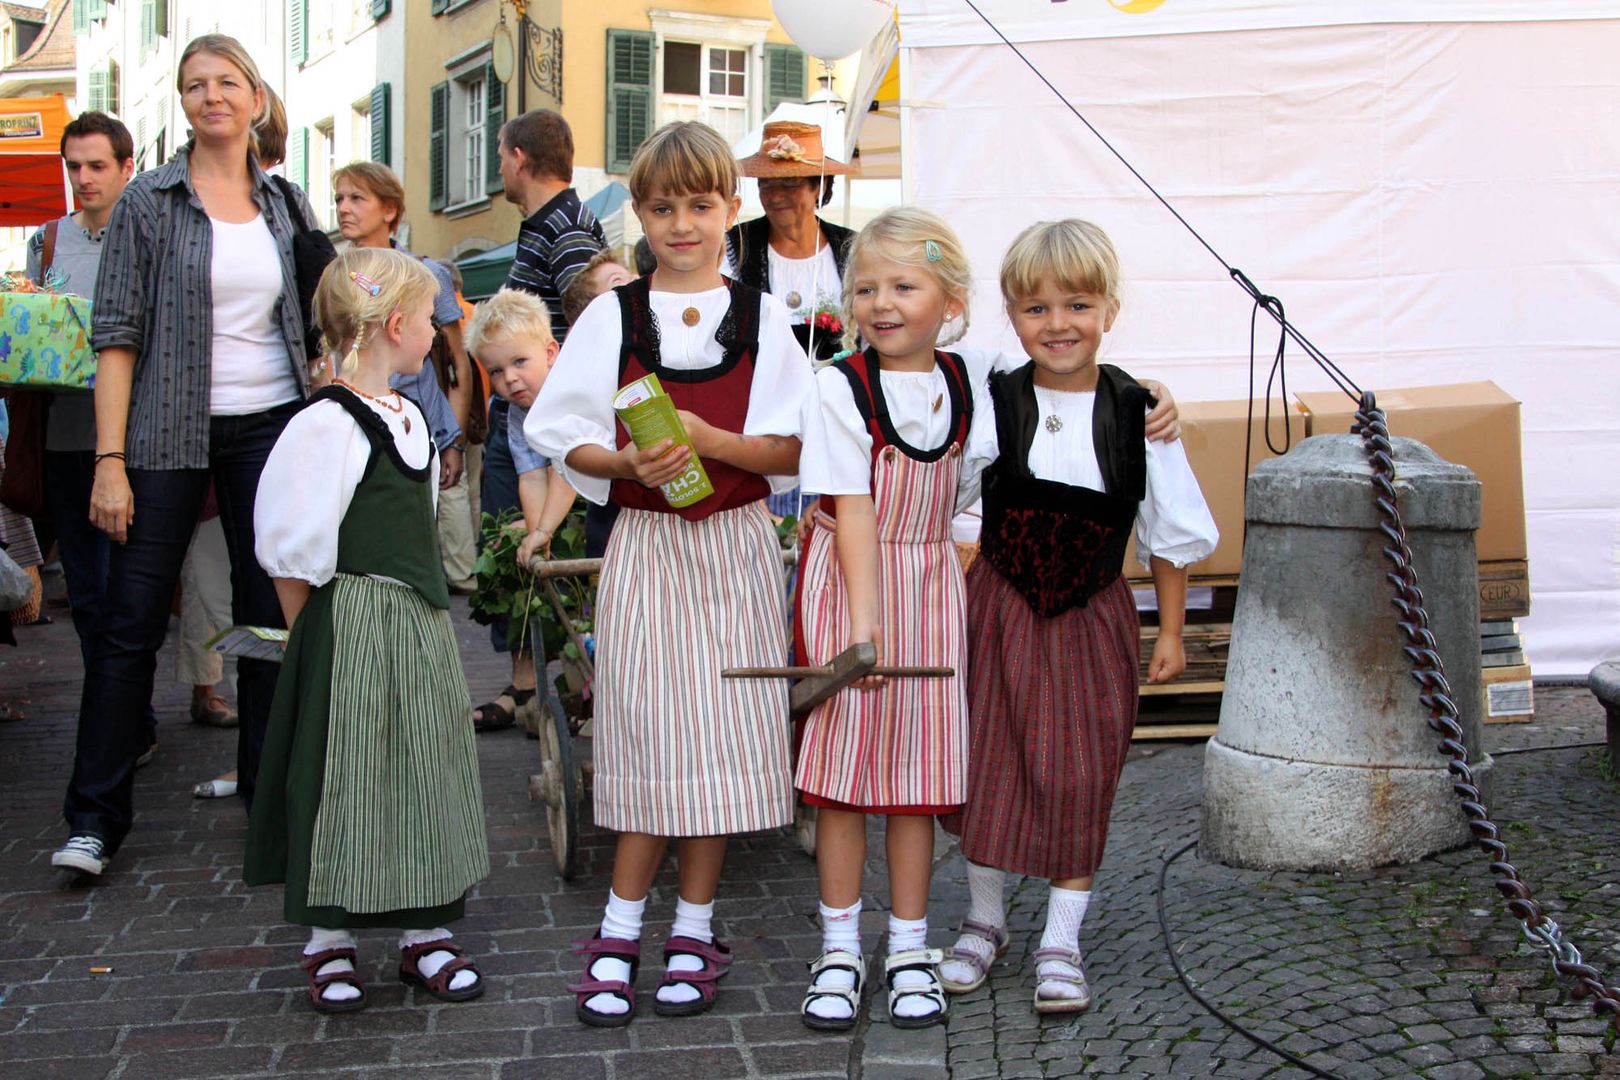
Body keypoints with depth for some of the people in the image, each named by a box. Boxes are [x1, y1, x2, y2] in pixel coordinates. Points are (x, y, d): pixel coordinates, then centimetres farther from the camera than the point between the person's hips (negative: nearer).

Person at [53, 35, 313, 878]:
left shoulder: (283, 206, 9)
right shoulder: (149, 200, -1)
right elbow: (117, 334, -6)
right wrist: (110, 459, -13)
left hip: (269, 428, 3)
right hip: (169, 432, -3)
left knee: (270, 616, 7)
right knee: (131, 621, -1)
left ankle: (269, 793, 20)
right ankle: (94, 816, 8)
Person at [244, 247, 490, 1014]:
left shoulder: (409, 417, 11)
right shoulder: (328, 425, -15)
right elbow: (292, 555, -14)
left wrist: (425, 617, 15)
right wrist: (314, 636, -9)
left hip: (419, 627, 8)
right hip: (351, 631, -8)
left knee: (425, 771, 12)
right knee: (344, 777, 2)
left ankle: (426, 935, 23)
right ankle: (328, 945, 17)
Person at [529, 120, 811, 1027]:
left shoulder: (762, 317, 4)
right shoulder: (612, 316, 4)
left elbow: (793, 450, 0)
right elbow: (572, 443, 3)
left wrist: (710, 440, -15)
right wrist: (631, 462, -15)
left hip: (736, 549, 1)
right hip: (645, 544, 0)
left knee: (722, 731, 3)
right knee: (648, 733, 0)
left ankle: (695, 926, 17)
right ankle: (620, 928, 13)